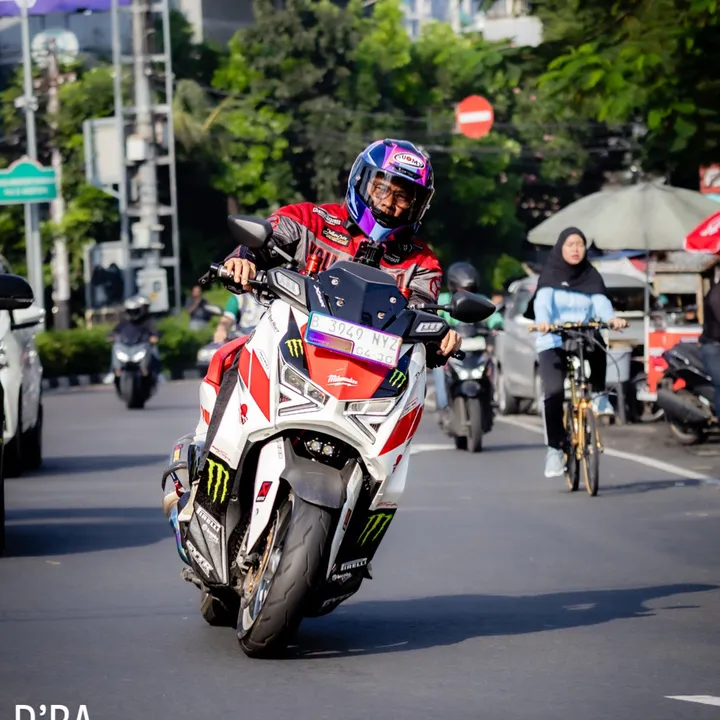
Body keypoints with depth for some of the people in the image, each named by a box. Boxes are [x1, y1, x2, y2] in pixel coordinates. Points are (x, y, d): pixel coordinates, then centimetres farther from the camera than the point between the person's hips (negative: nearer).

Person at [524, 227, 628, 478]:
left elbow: (601, 302, -8)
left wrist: (611, 318, -32)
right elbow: (543, 300, -16)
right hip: (553, 342, -2)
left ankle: (598, 394, -11)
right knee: (554, 391, -21)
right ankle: (554, 449, -13)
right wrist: (542, 322, -38)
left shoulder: (592, 277, 9)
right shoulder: (550, 275, 3)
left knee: (596, 342, -34)